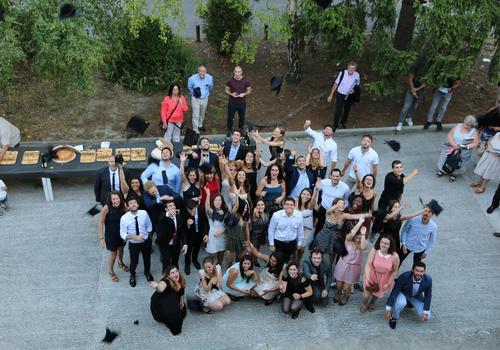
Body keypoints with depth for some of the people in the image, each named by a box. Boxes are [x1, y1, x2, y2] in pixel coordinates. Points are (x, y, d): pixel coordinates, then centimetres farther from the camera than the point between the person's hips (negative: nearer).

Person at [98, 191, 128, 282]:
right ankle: (110, 271, 38)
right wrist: (101, 238, -18)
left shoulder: (123, 206, -19)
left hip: (122, 233, 4)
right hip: (111, 234, -3)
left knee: (121, 249, 27)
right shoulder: (106, 208, -28)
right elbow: (101, 223, -20)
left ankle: (120, 263, 58)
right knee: (113, 253, 10)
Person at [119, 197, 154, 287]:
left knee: (147, 259, 25)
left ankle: (147, 272, 57)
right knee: (134, 261, 17)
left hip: (145, 242, 2)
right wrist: (134, 237, -34)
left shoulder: (144, 213, -17)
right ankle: (132, 275, 51)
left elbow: (149, 226, 0)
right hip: (133, 244, -2)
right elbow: (123, 234, -20)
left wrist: (147, 236, 2)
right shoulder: (124, 218, -23)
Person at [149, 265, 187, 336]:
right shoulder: (166, 281, -33)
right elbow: (161, 289, -56)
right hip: (159, 303, -7)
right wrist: (157, 286, -77)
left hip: (173, 303, 7)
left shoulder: (181, 280, -13)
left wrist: (182, 300, -2)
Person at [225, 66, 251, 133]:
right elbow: (226, 90, -1)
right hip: (232, 103, -1)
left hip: (242, 103, 1)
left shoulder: (246, 81, -12)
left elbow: (249, 90, 0)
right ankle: (229, 131, 32)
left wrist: (244, 94, -20)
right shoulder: (230, 81, -13)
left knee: (241, 117, 17)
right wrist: (231, 94, -21)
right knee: (230, 117, 11)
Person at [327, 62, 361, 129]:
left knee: (346, 110, 21)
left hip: (349, 95, 3)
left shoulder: (357, 75, -16)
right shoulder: (342, 73, -23)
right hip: (340, 94, -3)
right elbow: (336, 84, -12)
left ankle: (343, 122, 48)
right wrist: (331, 95, -8)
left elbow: (357, 85, 4)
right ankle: (335, 125, 14)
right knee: (338, 110, -7)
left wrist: (353, 90, -19)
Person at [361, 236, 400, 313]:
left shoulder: (395, 256, -29)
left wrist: (388, 284, -9)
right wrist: (367, 278, -36)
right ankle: (363, 304, 40)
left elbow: (395, 271, -13)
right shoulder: (374, 250, -30)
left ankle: (372, 303, 58)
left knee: (379, 292, 22)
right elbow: (368, 264, -27)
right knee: (367, 292, 3)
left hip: (385, 278, 1)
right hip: (372, 274, -1)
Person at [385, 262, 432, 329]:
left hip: (416, 296, 3)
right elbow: (394, 292, -26)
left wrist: (426, 312, -12)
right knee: (401, 303, -38)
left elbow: (428, 296, -12)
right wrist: (388, 309, -23)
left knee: (426, 317, -10)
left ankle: (410, 303, 18)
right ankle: (394, 317, -4)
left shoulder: (428, 280, -27)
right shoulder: (404, 277, -35)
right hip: (402, 293, -3)